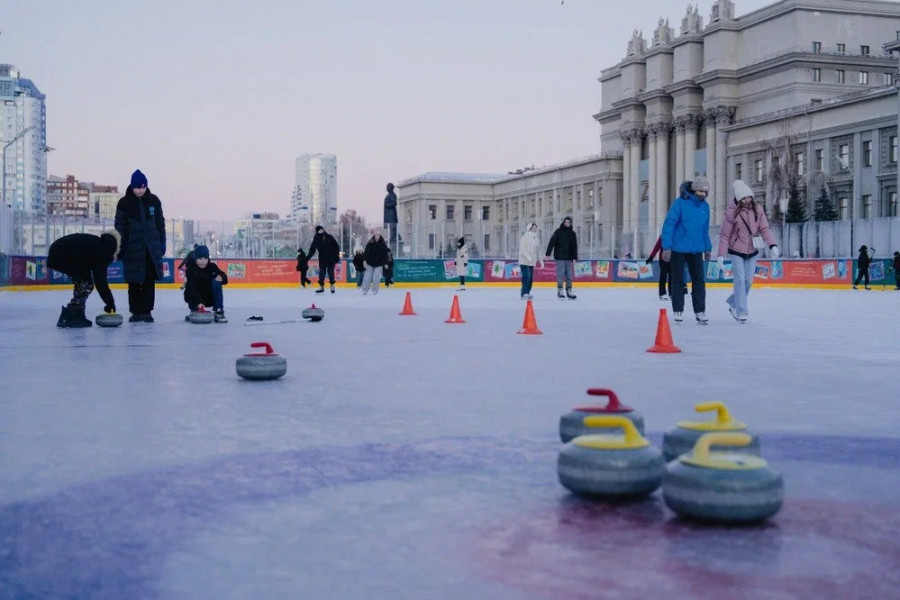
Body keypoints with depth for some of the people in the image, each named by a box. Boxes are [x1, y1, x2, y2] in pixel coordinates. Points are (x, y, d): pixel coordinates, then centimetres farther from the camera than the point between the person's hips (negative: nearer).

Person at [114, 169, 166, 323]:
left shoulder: (154, 201, 3)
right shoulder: (124, 203, -3)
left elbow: (160, 223, 10)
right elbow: (120, 227, -1)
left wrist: (162, 243, 7)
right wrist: (119, 248, -5)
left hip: (152, 247, 2)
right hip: (132, 248, -2)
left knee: (150, 280, 2)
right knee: (134, 281, 2)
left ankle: (146, 311, 8)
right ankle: (135, 312, 9)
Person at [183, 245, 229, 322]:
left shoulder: (212, 267, -7)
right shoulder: (191, 270, -18)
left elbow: (225, 280, -4)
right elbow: (192, 289, -29)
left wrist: (221, 277, -30)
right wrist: (199, 302, -45)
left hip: (210, 298, 2)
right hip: (195, 297, -2)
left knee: (216, 283, -26)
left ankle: (218, 312, -26)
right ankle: (195, 312, 11)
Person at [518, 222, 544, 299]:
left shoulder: (536, 238, 15)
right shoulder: (525, 237, -8)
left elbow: (538, 251, 21)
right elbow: (522, 249, -15)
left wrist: (541, 260, 15)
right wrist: (528, 258, -24)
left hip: (532, 262, 7)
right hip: (524, 261, -7)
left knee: (531, 278, 5)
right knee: (526, 276, -15)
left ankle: (527, 293, 12)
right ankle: (524, 293, -13)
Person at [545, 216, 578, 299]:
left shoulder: (572, 233, 9)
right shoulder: (558, 232, -1)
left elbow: (575, 246, 7)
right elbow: (551, 243, -6)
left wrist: (574, 258, 0)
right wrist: (548, 254, -15)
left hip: (569, 258, 4)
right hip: (559, 257, -4)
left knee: (569, 275, 4)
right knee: (560, 274, -7)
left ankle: (569, 291, 9)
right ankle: (560, 291, -2)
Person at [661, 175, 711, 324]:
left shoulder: (705, 206, 5)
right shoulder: (680, 203, -13)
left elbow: (705, 229, 16)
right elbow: (668, 224, -14)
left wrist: (707, 247, 17)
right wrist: (666, 247, -17)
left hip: (696, 250, 4)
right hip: (678, 249, -4)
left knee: (699, 280, 2)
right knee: (678, 280, 6)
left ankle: (700, 312, 8)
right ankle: (678, 311, 15)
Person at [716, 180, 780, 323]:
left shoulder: (758, 210, -3)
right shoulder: (732, 213, -12)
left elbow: (764, 229, -4)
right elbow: (724, 235, -9)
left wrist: (772, 245, -19)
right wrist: (721, 255, -13)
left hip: (752, 251, 4)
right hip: (736, 251, -4)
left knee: (748, 281, 8)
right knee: (740, 280, -8)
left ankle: (733, 303, 29)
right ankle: (741, 311, -2)